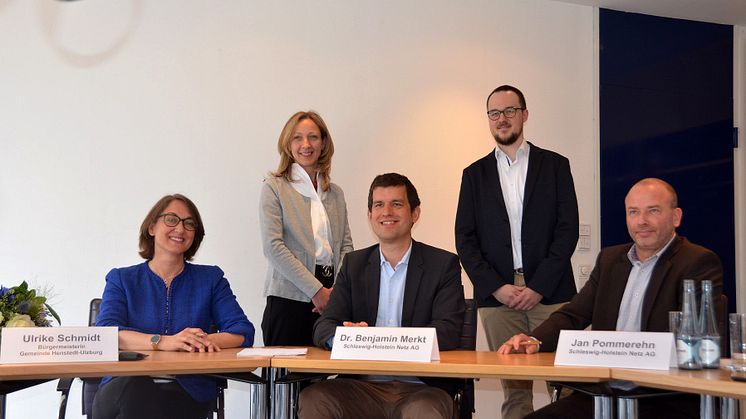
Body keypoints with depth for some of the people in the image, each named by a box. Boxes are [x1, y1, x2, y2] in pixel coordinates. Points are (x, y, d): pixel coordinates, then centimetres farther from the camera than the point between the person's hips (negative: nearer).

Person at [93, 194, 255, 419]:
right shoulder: (121, 280, 14)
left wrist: (207, 340, -19)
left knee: (139, 400, -35)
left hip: (188, 390, 0)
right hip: (125, 385, 1)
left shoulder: (211, 279, 17)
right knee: (134, 391, -37)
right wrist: (163, 342, -23)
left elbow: (243, 332, 4)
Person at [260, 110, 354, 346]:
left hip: (330, 297, 4)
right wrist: (316, 290, -11)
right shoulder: (274, 187, 2)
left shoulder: (335, 193, 17)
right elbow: (273, 247, -8)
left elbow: (345, 245, 13)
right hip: (290, 297, -4)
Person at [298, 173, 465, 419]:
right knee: (312, 399, -25)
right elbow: (324, 327, 7)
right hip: (363, 387, 3)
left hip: (420, 388, -2)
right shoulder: (354, 264, 15)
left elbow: (448, 332, -8)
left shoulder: (443, 264, 5)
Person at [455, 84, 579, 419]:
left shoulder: (555, 165, 8)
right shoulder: (475, 174, 13)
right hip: (496, 296, 1)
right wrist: (497, 288, -6)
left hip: (550, 294, -1)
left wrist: (539, 287, -8)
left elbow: (568, 230, 1)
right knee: (513, 389, 1)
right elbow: (465, 239, 7)